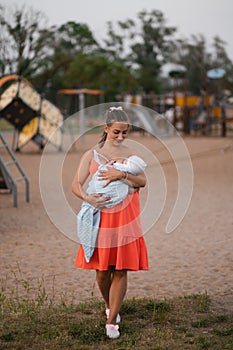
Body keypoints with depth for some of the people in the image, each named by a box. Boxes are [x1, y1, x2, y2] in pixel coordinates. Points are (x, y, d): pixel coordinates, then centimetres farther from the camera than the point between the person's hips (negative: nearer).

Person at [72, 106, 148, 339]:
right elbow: (75, 185, -4)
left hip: (126, 220, 0)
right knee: (102, 269, 6)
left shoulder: (131, 154, 6)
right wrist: (88, 198, -23)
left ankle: (112, 321, 8)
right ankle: (109, 305, 35)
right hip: (100, 217, 0)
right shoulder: (92, 155, 3)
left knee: (121, 270, 0)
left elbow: (142, 181, -8)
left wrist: (122, 174, -24)